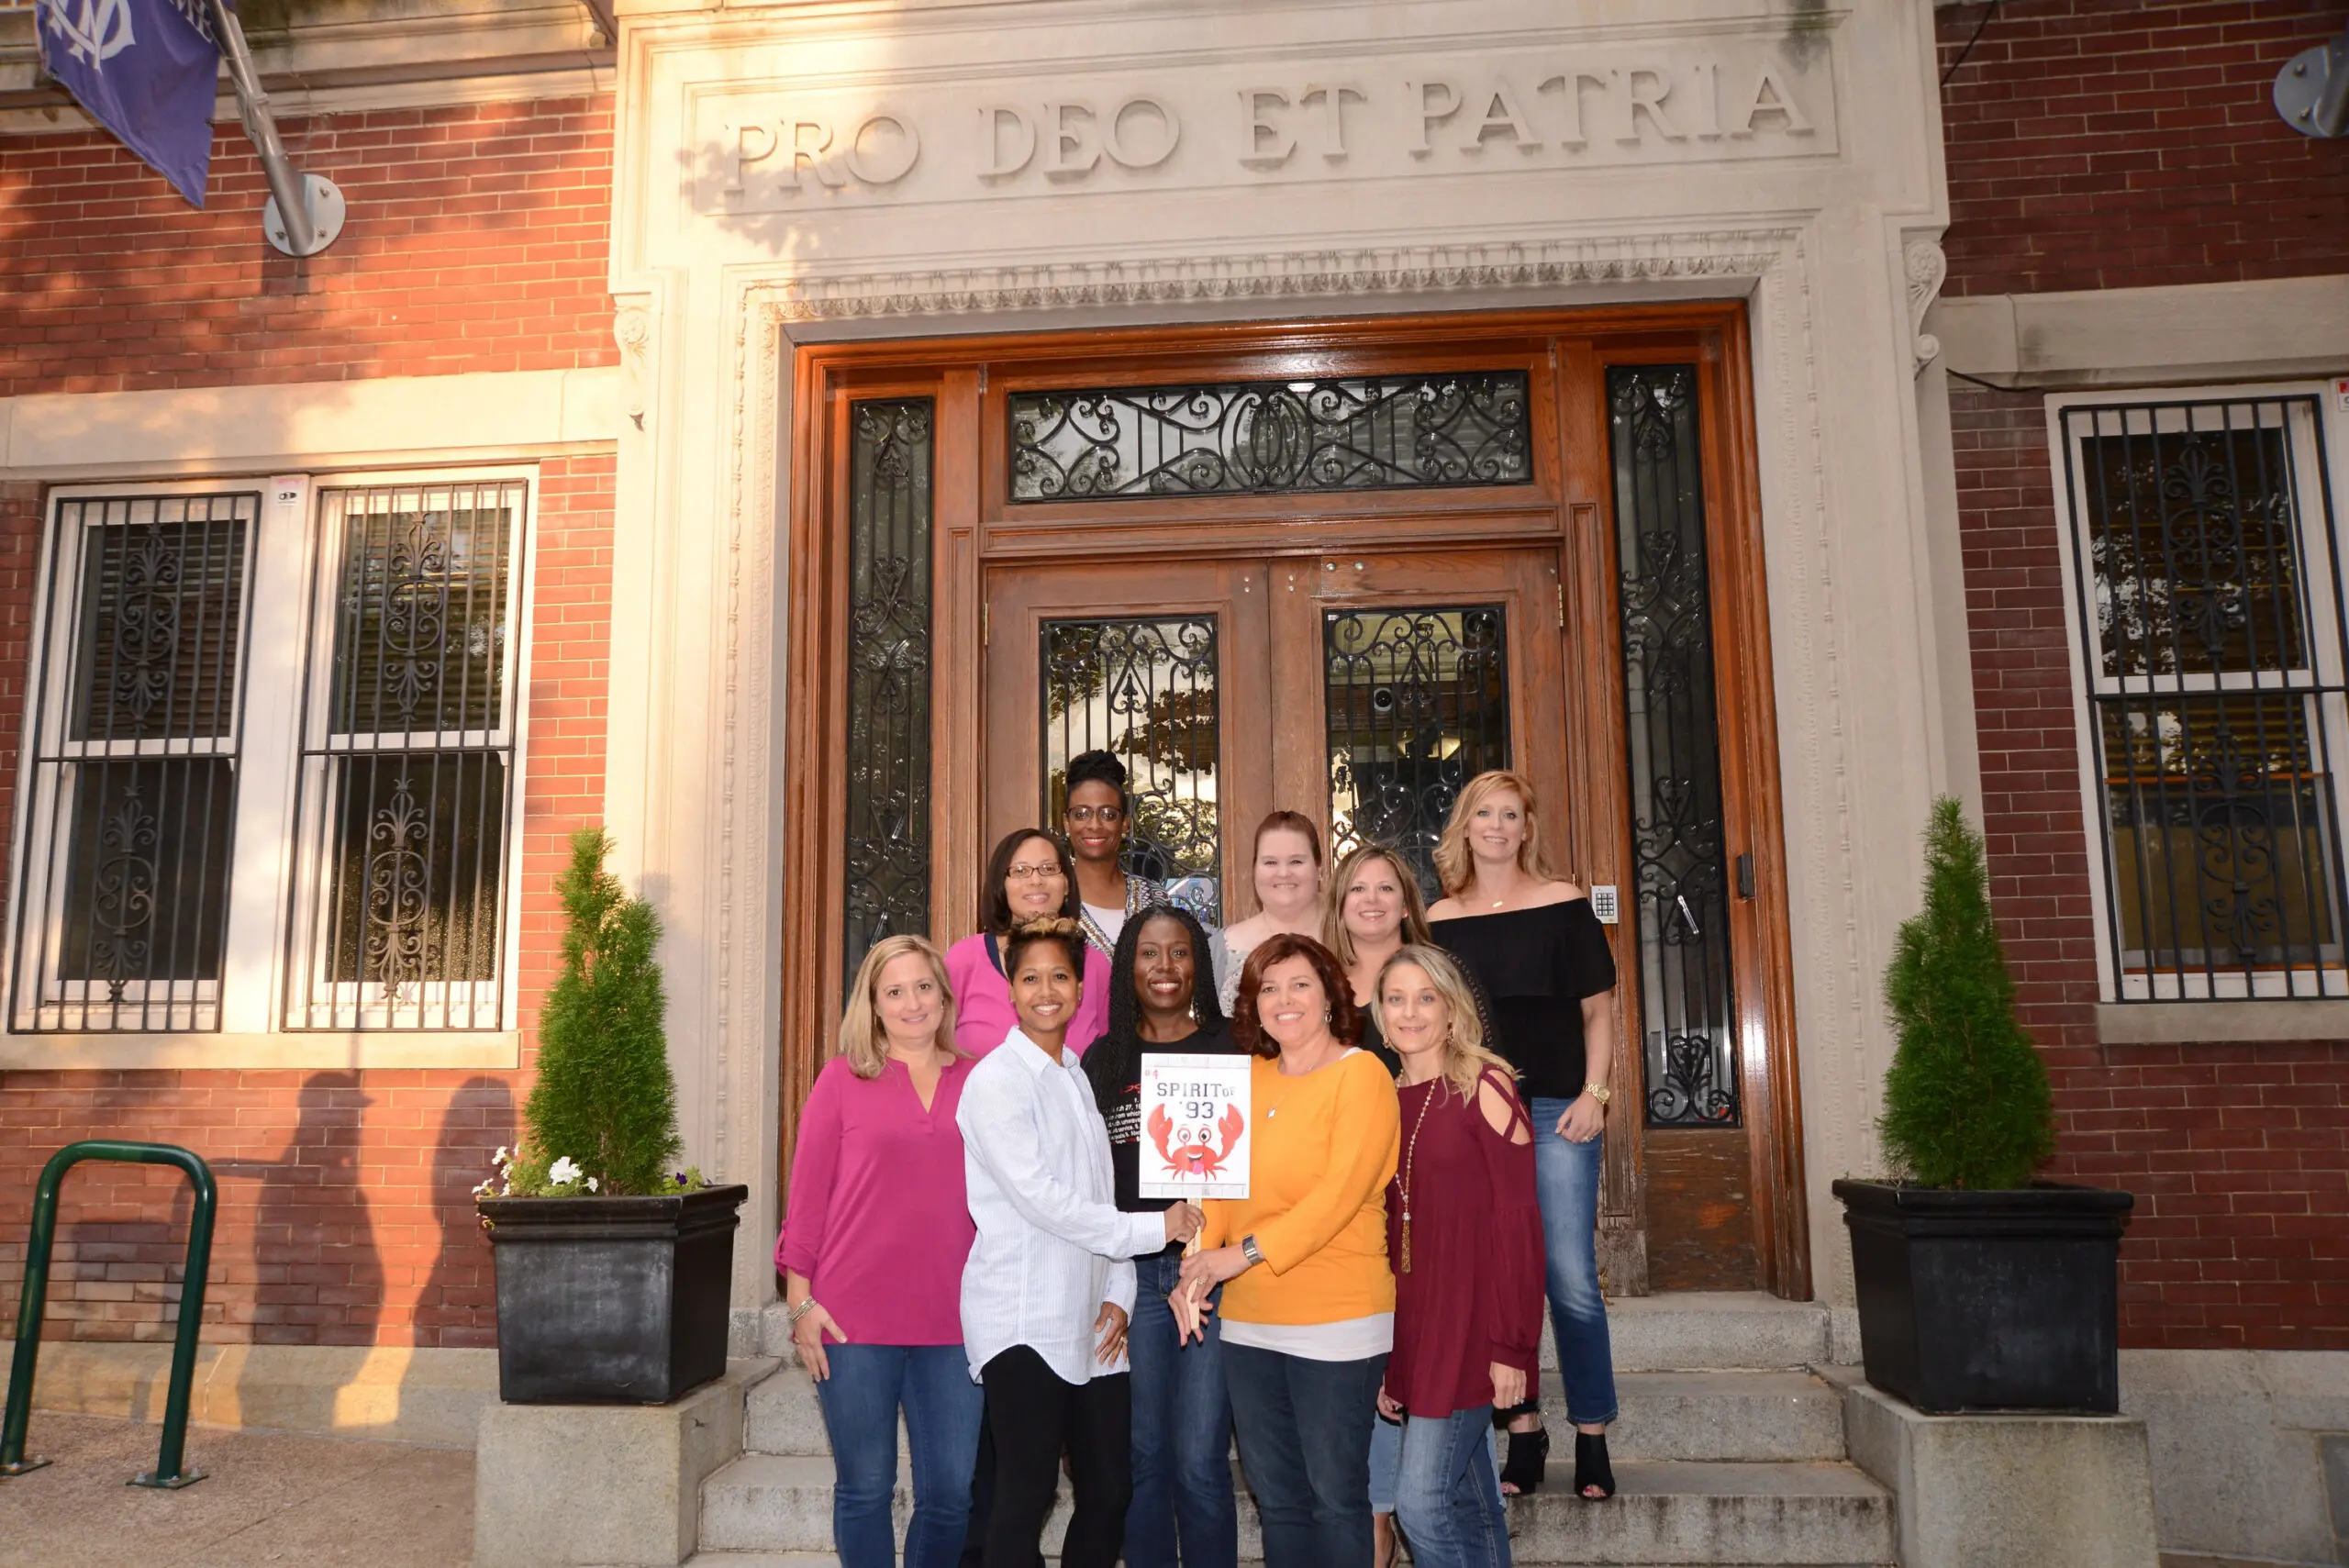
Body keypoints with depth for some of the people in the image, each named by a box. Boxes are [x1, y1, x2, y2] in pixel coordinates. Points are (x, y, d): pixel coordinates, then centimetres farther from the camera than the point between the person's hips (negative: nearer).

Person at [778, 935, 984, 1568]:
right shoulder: (843, 1078, 2)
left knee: (951, 1493, 6)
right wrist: (801, 1301, -2)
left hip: (951, 1322, 2)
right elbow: (807, 1195, 2)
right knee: (865, 1488, 8)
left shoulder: (978, 1081, 7)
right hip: (855, 1321, -1)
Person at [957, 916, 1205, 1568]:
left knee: (1109, 1491, 9)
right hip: (1022, 1323, -7)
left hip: (1091, 1323, 7)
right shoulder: (996, 1080, -7)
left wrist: (1119, 1295, 4)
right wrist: (1153, 1228, -11)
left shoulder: (1078, 1077, 16)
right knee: (1027, 1494, -4)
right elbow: (1040, 1200, -15)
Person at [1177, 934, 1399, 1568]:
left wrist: (1247, 1252, -21)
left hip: (1336, 1320, -6)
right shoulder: (1249, 1077, 9)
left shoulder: (1361, 1073, -9)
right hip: (1249, 1321, 6)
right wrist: (1201, 1259, -9)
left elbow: (1342, 1190, -18)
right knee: (1276, 1496, 17)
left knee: (1335, 1496, 7)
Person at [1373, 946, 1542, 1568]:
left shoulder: (1482, 1085, -8)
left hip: (1471, 1324, -6)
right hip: (1410, 1327, 6)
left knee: (1421, 1502, -8)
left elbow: (1518, 1219, -11)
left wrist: (1512, 1345, -14)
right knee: (1470, 1506, 13)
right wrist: (1380, 1360, 13)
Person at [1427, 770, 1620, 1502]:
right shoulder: (1440, 920, 9)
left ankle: (1592, 1438, 8)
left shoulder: (1565, 905, 4)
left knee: (1572, 1280, -5)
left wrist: (1594, 1094, -6)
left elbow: (1597, 1011, 4)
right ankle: (1523, 1434, 17)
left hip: (1556, 1112, -2)